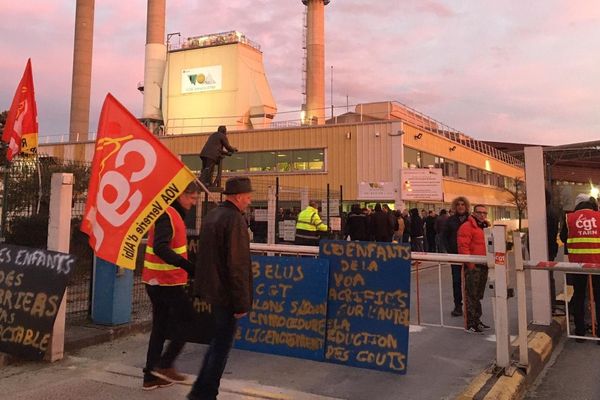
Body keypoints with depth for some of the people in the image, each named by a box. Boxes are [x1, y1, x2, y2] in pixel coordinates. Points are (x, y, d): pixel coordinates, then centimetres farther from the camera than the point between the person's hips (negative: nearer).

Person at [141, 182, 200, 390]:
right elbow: (160, 248, -30)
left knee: (160, 327, 14)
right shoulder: (167, 215, -17)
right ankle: (165, 364, 5)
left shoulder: (172, 214, 14)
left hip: (156, 281, 10)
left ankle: (151, 376, 19)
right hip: (167, 282, -10)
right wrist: (188, 266, -37)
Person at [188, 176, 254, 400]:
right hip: (227, 294, -9)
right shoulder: (235, 220, -20)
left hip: (212, 289, 9)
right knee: (222, 346, 5)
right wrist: (242, 303, -18)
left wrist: (202, 289, 22)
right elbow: (237, 266, -23)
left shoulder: (211, 215, 9)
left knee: (218, 341, 22)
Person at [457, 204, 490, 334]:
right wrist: (470, 264, -21)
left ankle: (477, 320, 26)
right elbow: (463, 247, -19)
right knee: (472, 296, -5)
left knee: (479, 295, 16)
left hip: (483, 267, 9)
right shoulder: (467, 227, -11)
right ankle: (471, 324, 1)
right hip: (472, 267, -9)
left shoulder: (485, 227, 18)